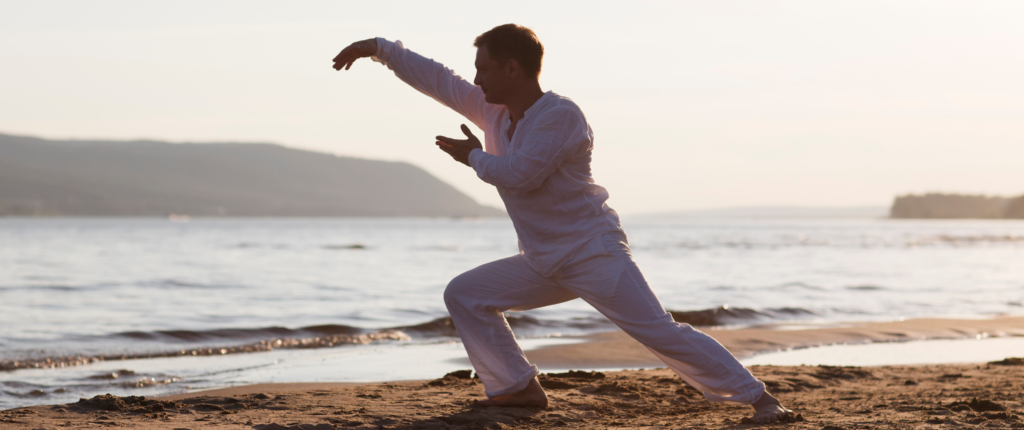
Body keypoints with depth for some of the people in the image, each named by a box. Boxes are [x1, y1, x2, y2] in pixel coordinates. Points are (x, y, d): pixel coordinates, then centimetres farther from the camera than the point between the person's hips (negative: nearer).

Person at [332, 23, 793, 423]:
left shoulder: (560, 116, -20)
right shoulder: (494, 109, 5)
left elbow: (520, 174, -29)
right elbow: (438, 79, 12)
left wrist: (474, 156, -11)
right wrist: (379, 47, 11)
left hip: (594, 254, -8)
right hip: (543, 264, 8)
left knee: (660, 332, -16)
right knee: (464, 295, 5)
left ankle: (756, 396, -11)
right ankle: (518, 388, 7)